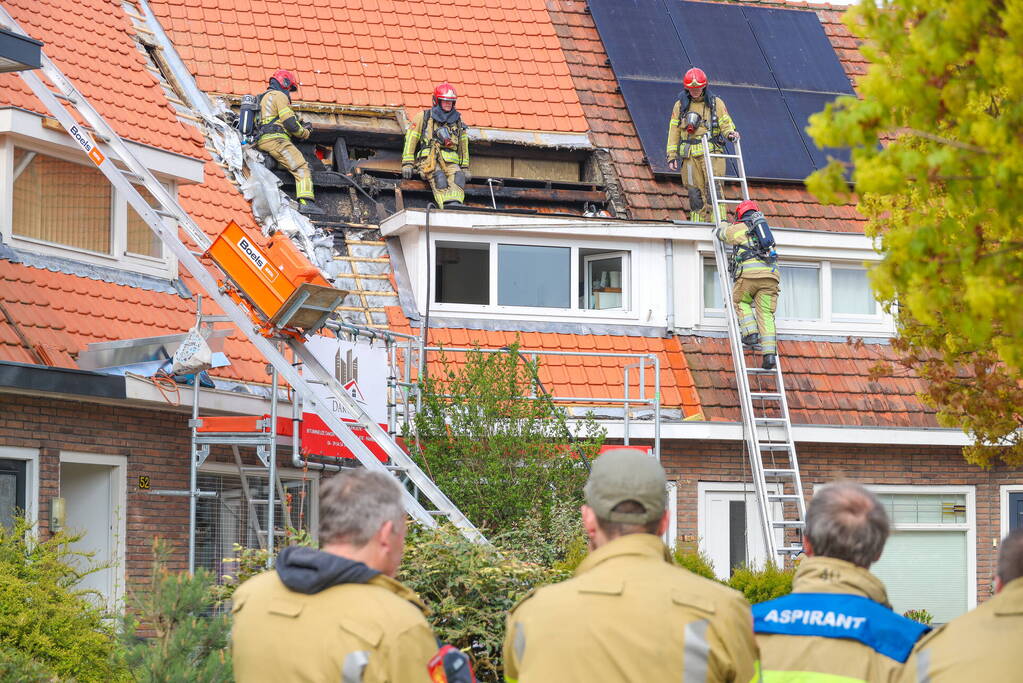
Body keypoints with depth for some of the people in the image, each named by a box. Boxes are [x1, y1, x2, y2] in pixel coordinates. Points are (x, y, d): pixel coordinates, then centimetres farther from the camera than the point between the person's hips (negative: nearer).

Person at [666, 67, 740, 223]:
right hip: (689, 156, 2)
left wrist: (730, 133, -19)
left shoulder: (716, 103, 9)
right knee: (695, 193, 1)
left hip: (711, 153, -2)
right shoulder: (680, 105, 13)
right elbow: (674, 131, 13)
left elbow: (725, 123, 6)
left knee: (713, 189, -14)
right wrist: (672, 155, 7)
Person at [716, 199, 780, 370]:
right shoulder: (765, 229, 29)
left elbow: (720, 233, 35)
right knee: (765, 313, 0)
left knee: (741, 303, 20)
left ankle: (751, 333, -3)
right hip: (771, 273, 3)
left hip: (749, 272, -3)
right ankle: (770, 353, -14)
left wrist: (724, 224, 60)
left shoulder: (739, 228, 15)